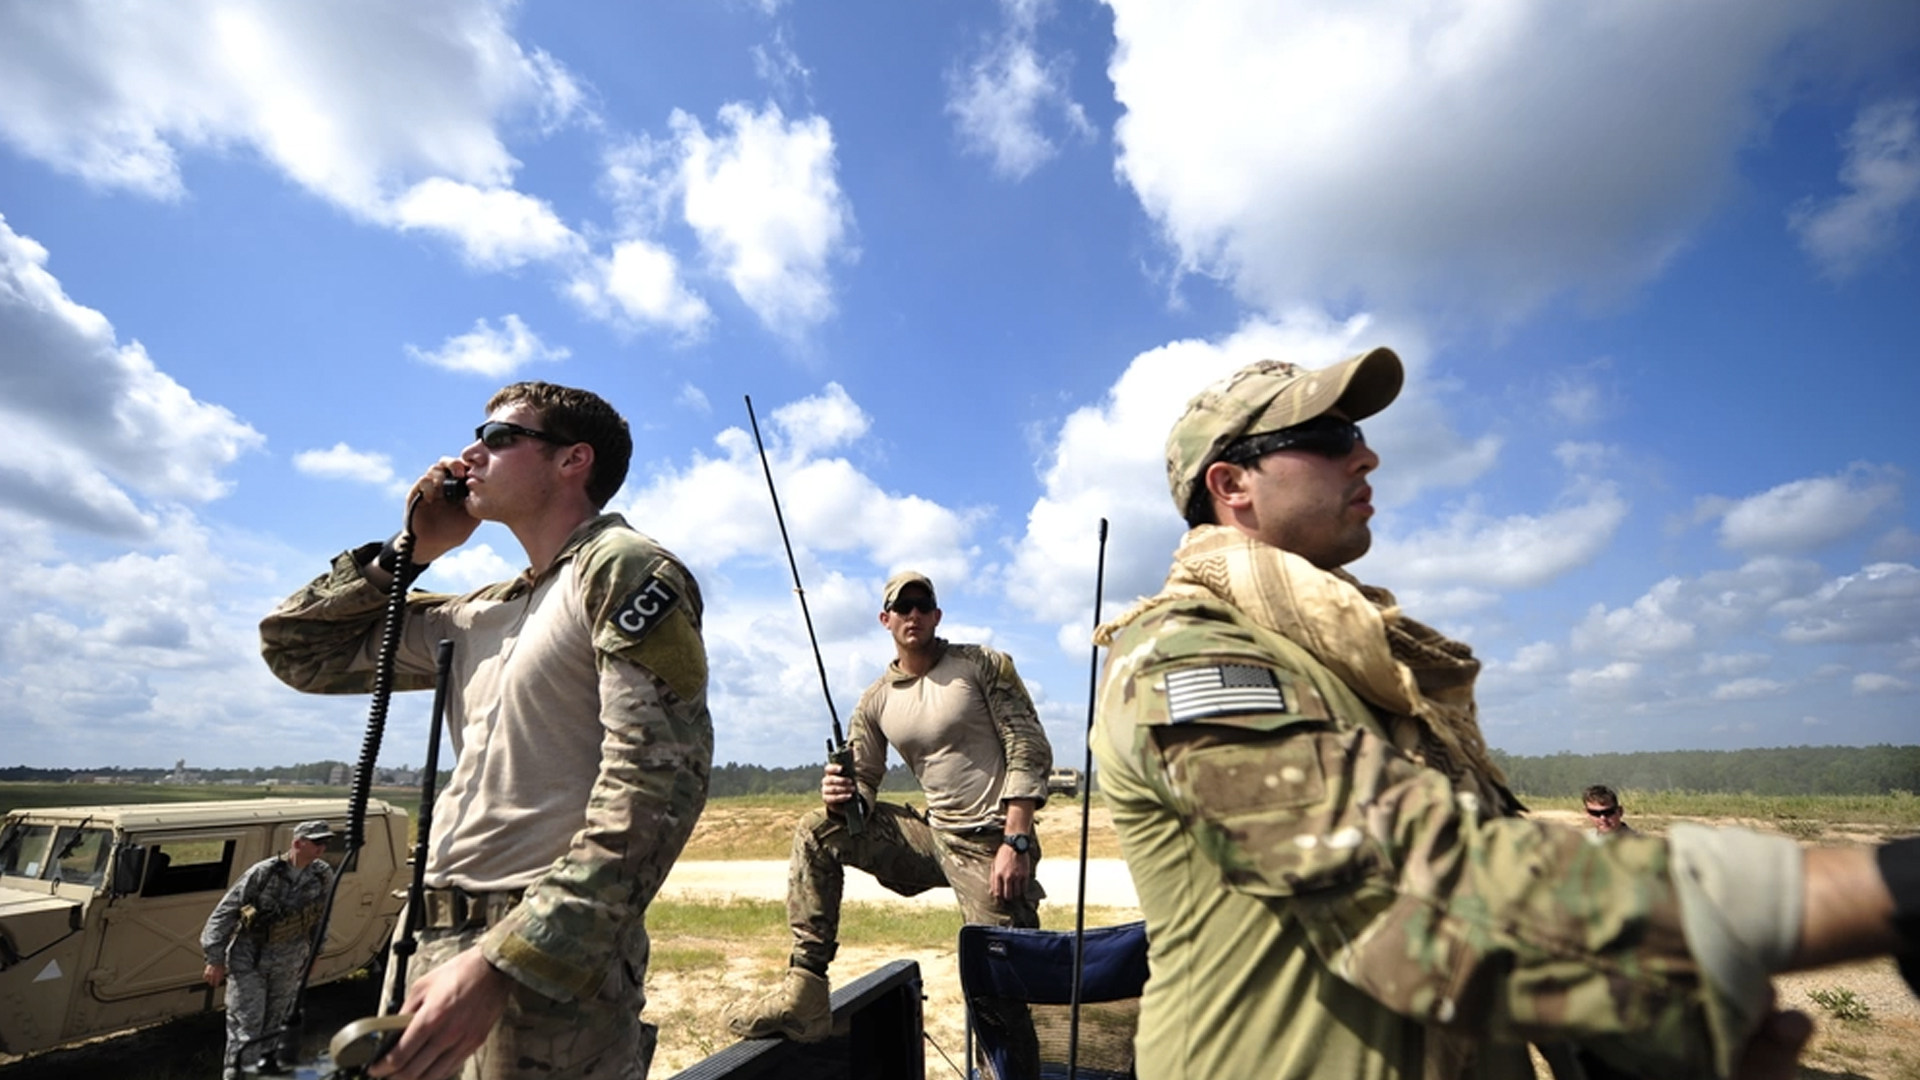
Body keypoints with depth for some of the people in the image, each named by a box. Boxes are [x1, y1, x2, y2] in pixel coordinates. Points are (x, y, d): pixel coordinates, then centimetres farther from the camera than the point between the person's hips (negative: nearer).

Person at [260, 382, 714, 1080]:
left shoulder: (623, 567, -10)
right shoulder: (480, 616, 14)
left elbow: (657, 777, -21)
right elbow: (297, 650, 22)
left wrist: (504, 962, -25)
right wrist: (411, 551, 10)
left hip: (548, 963, -7)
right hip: (440, 948, 7)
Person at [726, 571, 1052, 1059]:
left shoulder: (984, 665, -5)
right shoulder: (876, 702, 7)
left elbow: (1030, 751, -10)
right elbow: (863, 785, 8)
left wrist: (1014, 843, -18)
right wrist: (840, 798, -17)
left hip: (992, 845, -4)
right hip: (934, 837, 5)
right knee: (816, 833, -6)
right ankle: (803, 991, -5)